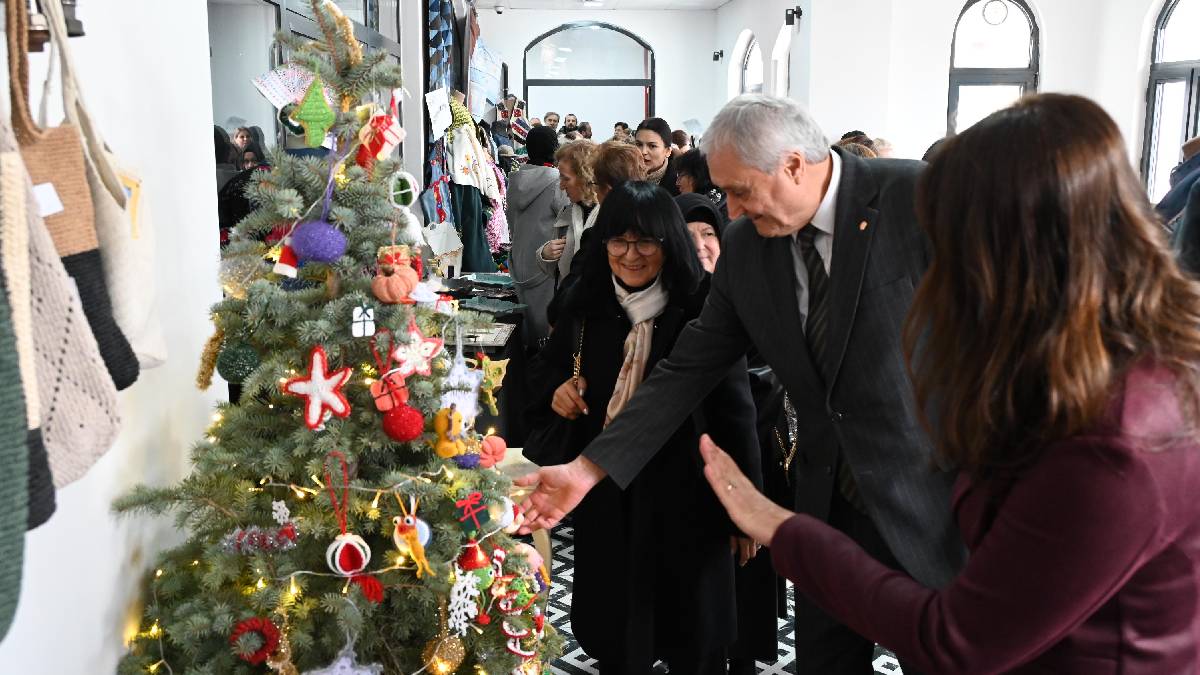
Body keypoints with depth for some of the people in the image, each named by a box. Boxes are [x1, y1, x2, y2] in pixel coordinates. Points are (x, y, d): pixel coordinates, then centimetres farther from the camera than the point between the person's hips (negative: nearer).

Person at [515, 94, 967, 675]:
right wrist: (589, 467, -5)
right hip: (827, 503, 4)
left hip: (932, 495, -4)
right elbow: (689, 368, 0)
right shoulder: (745, 244, -2)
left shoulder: (918, 197, -16)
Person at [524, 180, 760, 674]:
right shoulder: (585, 306, 1)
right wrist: (557, 387, -8)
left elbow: (734, 410, -11)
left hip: (684, 496, -4)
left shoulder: (703, 312, -14)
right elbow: (545, 365, 16)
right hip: (604, 494, 4)